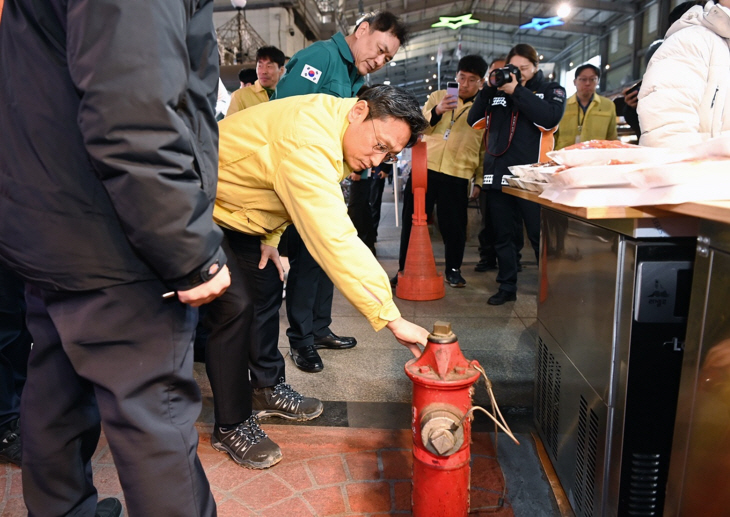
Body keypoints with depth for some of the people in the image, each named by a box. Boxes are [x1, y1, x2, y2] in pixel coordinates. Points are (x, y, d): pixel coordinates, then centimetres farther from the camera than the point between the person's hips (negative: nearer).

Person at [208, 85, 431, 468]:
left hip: (231, 207, 10)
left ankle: (268, 390, 26)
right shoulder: (307, 140, -36)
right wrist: (392, 318, -42)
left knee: (267, 286, 9)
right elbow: (335, 240, -44)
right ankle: (230, 426, 3)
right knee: (234, 305, -15)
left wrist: (270, 238, -1)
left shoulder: (329, 122, -4)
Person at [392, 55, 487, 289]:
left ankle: (453, 269, 22)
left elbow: (486, 149, 11)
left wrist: (480, 180, 5)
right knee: (412, 221, 3)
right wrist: (436, 111, -17)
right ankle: (405, 269, 15)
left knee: (454, 226, 3)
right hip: (424, 168, 1)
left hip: (457, 175, -1)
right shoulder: (438, 96, 10)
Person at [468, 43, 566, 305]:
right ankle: (507, 287, 21)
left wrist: (517, 91, -13)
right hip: (497, 174, 4)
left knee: (540, 236, -3)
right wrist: (489, 89, -3)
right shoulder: (497, 91, 16)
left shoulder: (552, 90, 8)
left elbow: (549, 119, -13)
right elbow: (474, 120, 7)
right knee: (502, 236, 10)